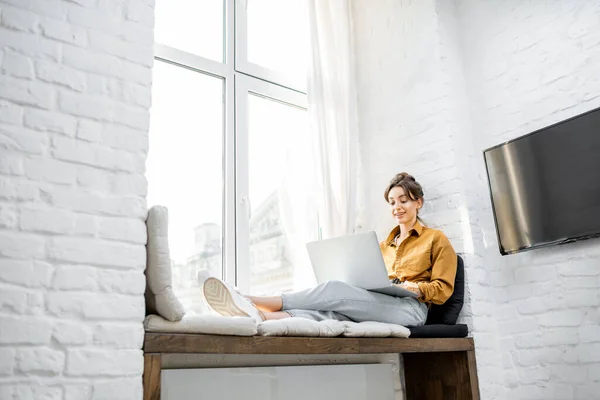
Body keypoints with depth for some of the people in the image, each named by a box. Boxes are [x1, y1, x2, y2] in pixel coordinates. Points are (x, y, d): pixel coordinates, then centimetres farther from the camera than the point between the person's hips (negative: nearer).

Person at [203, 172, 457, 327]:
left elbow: (443, 289, 5)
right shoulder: (384, 244, 31)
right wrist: (364, 284, 0)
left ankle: (253, 303, -40)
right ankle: (258, 315, -57)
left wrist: (416, 288, -14)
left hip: (411, 308, -5)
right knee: (329, 311, -31)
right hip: (379, 306, 5)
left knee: (333, 289, -30)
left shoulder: (436, 239, 14)